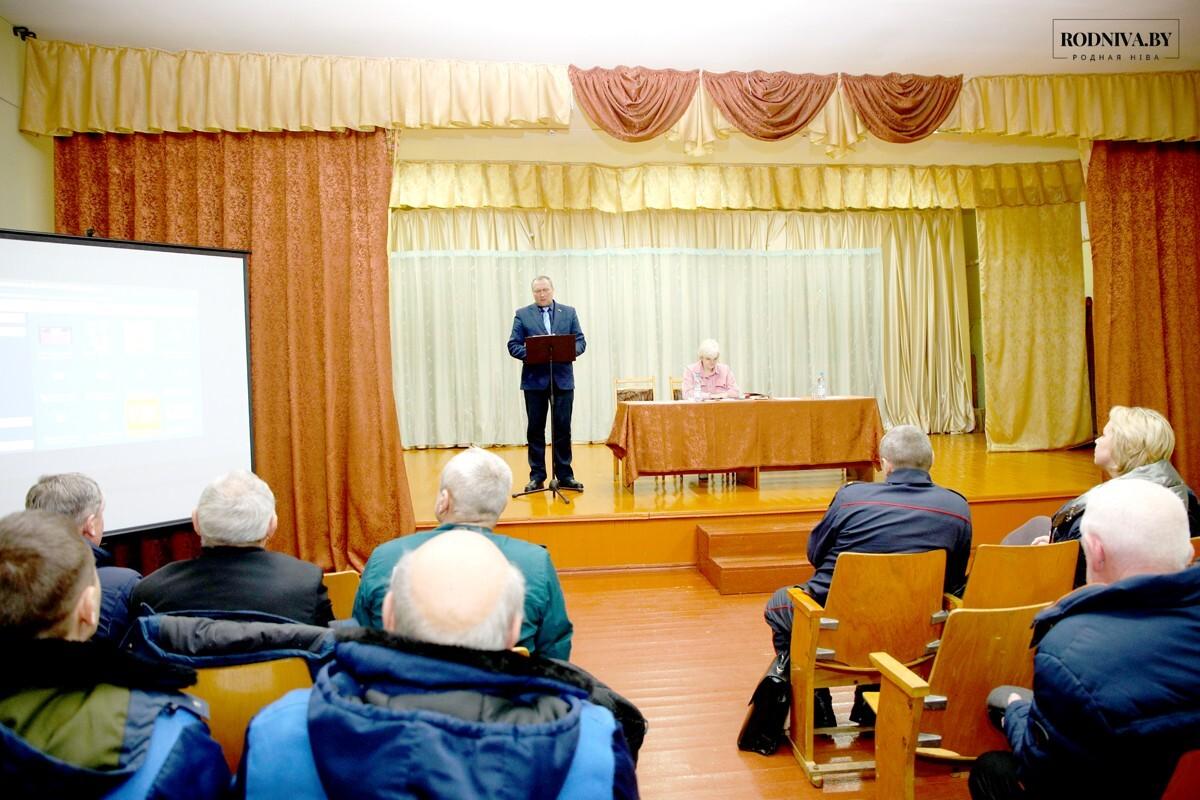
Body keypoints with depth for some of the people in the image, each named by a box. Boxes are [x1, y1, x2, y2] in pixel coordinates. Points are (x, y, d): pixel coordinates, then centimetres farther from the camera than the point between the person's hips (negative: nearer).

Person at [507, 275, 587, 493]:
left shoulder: (569, 312, 10)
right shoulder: (522, 315, 5)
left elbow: (580, 341, 6)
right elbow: (513, 345, 0)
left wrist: (570, 351, -15)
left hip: (563, 378, 1)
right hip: (535, 379, -1)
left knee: (563, 428, 4)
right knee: (536, 428, 5)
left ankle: (564, 475, 12)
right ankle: (537, 476, 12)